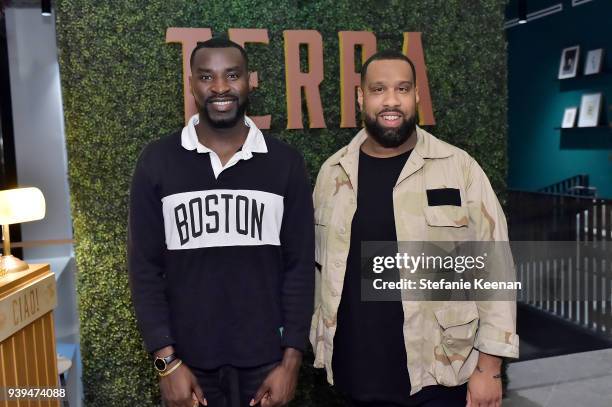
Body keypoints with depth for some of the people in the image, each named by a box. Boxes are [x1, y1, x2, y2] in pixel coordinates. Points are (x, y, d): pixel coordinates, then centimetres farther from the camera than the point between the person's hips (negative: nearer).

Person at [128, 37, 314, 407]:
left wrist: (291, 359, -5)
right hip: (189, 357, 0)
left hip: (265, 356, 1)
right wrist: (166, 360, -7)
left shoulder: (285, 162, -3)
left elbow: (300, 265, -2)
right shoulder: (157, 161, -4)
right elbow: (146, 267, -3)